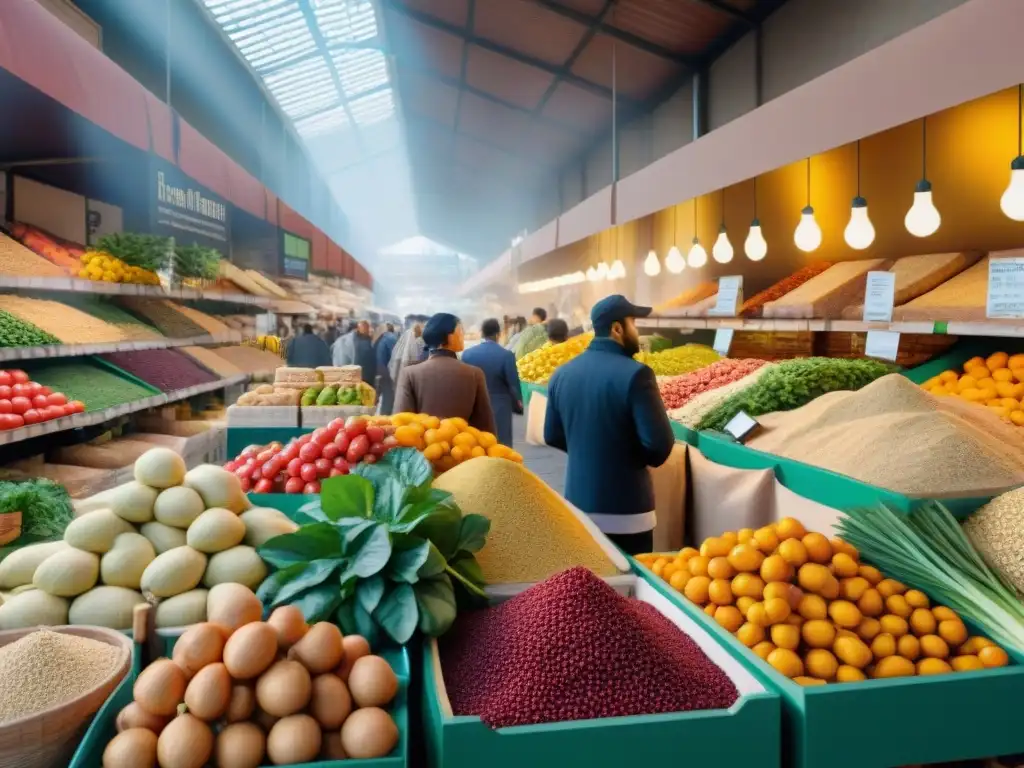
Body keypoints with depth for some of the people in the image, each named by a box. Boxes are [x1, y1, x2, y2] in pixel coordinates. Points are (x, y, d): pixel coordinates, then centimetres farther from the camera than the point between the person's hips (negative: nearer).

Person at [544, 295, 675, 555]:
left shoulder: (562, 374, 1)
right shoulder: (635, 374, -17)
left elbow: (553, 436, 9)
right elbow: (659, 444, -19)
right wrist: (640, 457, 2)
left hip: (578, 504, 6)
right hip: (626, 510, -5)